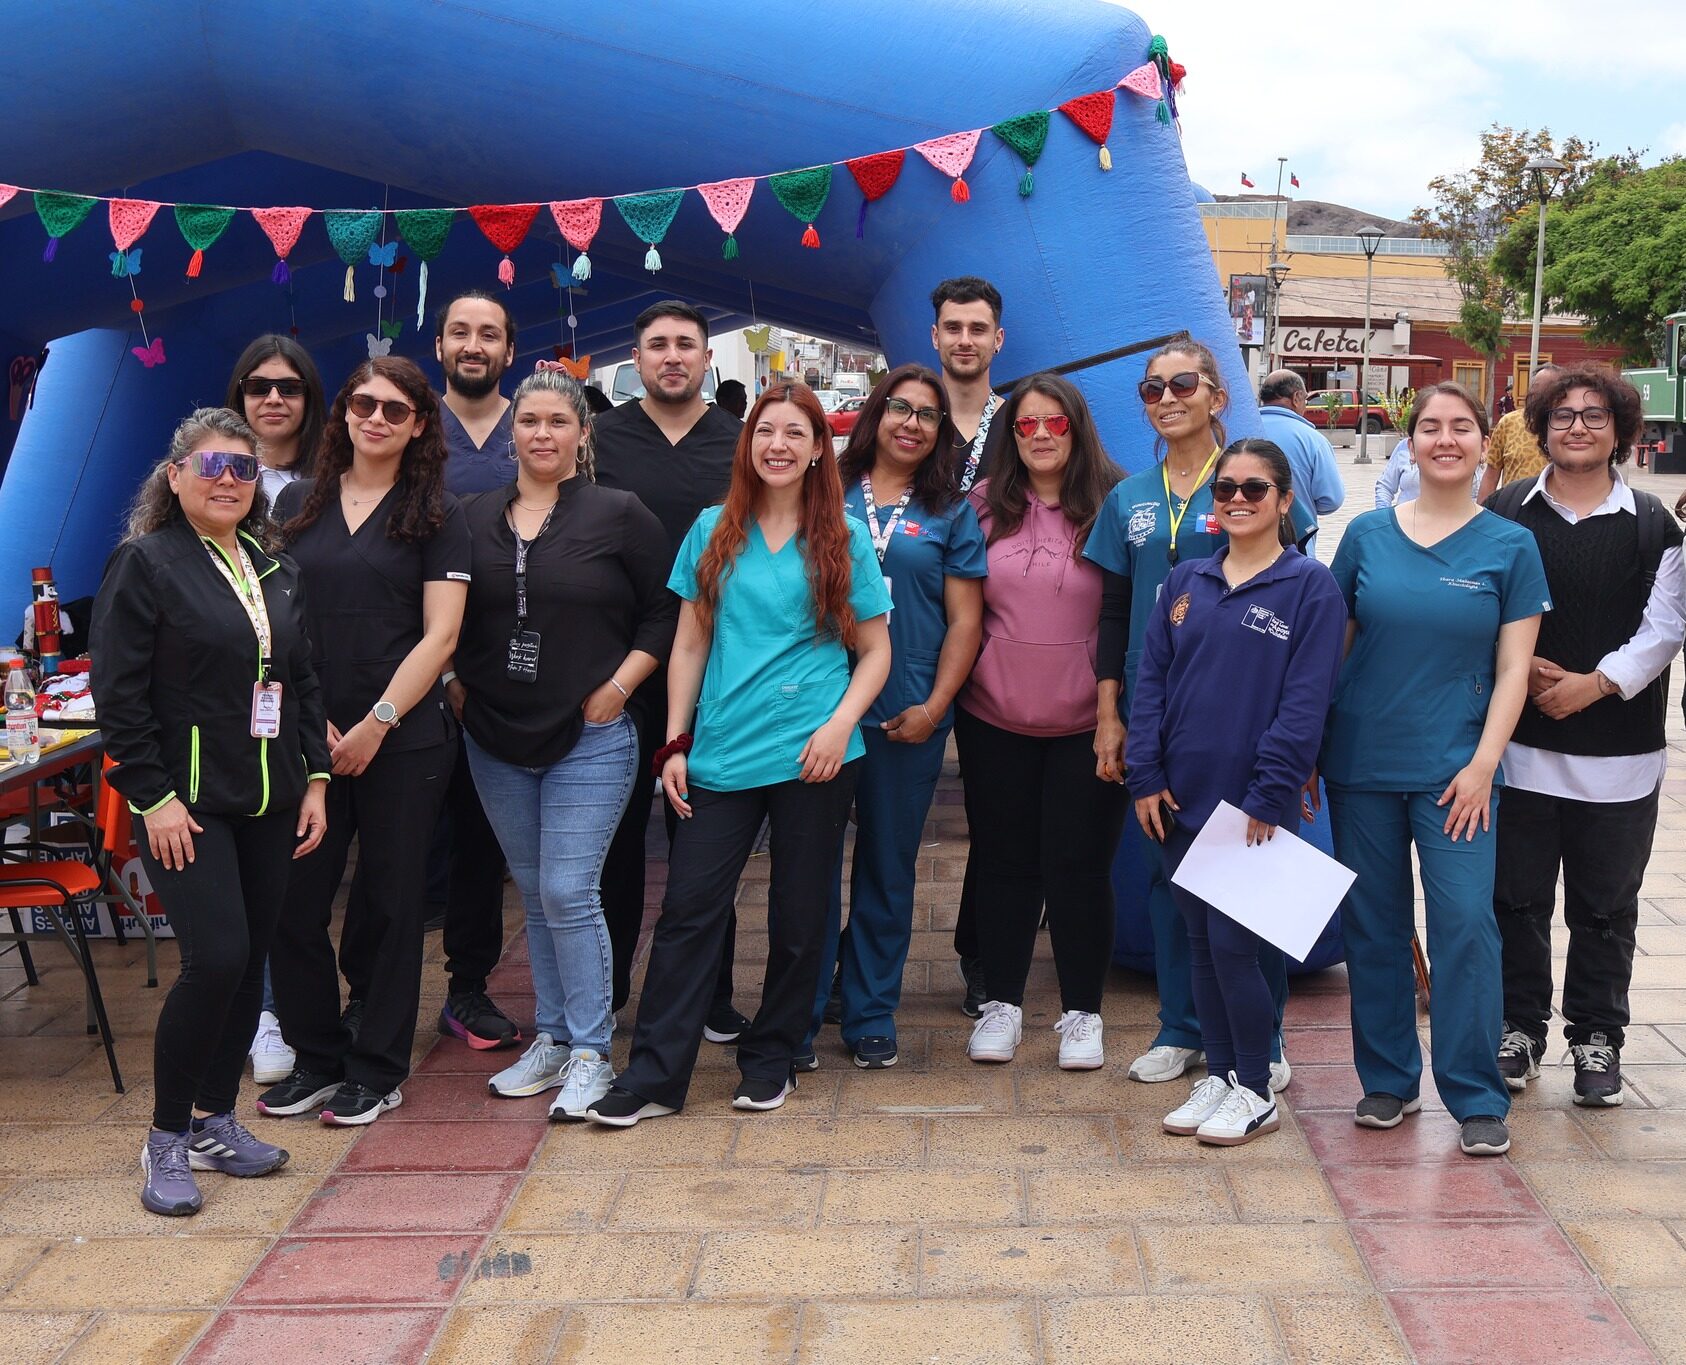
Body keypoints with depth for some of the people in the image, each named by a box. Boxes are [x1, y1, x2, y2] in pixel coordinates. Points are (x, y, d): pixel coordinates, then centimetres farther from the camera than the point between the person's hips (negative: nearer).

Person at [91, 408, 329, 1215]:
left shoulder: (275, 568, 13)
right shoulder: (145, 564, -6)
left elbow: (303, 682, 17)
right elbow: (119, 693, -10)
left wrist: (314, 780, 9)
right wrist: (152, 797, -15)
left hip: (270, 802, 6)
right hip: (187, 804, -6)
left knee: (250, 960, 9)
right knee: (215, 958, -13)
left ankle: (215, 1119, 24)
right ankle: (166, 1139, 3)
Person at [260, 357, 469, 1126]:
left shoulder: (435, 514, 1)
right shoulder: (298, 503, 9)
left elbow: (439, 635, -5)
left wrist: (375, 725, -11)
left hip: (403, 740, -3)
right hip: (306, 739, 3)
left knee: (392, 905, 6)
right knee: (292, 904, 3)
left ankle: (378, 1072, 19)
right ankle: (318, 1058, 21)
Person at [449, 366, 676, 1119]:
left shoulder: (620, 515, -4)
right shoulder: (473, 518, 7)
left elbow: (665, 612, -1)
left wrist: (618, 686, -8)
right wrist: (453, 684, 3)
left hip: (589, 740, -4)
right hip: (496, 743, 4)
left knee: (569, 893, -8)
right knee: (535, 895, 13)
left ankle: (590, 1054, 4)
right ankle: (552, 1038, 25)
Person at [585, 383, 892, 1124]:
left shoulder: (845, 540, 3)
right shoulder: (714, 532, 7)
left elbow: (875, 651, 6)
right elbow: (689, 645, 9)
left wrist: (840, 723, -10)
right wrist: (675, 743, 3)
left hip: (812, 756, -1)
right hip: (722, 754, 1)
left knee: (798, 916, 7)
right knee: (688, 909, -2)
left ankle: (770, 1060, 24)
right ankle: (653, 1074, 4)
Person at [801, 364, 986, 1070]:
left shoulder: (951, 515, 7)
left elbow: (965, 621, 4)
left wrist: (933, 708, -6)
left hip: (906, 721, 1)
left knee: (888, 870, 10)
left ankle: (870, 1016, 22)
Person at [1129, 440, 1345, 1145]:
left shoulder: (1310, 586, -5)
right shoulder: (1187, 580, 9)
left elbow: (1305, 701, -10)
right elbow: (1151, 678, 8)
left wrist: (1268, 796, -15)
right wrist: (1145, 775, -1)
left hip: (1252, 803, -5)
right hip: (1181, 798, 5)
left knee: (1232, 944, -4)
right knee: (1199, 942, 11)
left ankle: (1255, 1092, 13)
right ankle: (1219, 1074, 25)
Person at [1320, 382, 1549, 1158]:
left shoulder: (1509, 546, 1)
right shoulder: (1368, 535, 5)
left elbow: (1512, 669, 0)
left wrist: (1483, 763, -9)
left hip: (1453, 767, -2)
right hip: (1362, 763, 2)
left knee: (1465, 922, -8)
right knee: (1373, 925, 8)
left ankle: (1478, 1099, 4)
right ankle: (1388, 1081, 22)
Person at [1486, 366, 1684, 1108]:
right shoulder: (1504, 514, 3)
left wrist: (1595, 684, -12)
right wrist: (1519, 667, -12)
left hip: (1618, 755, 0)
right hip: (1520, 746, 0)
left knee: (1605, 907, 8)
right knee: (1517, 898, 7)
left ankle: (1596, 1037, 22)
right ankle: (1519, 1027, 22)